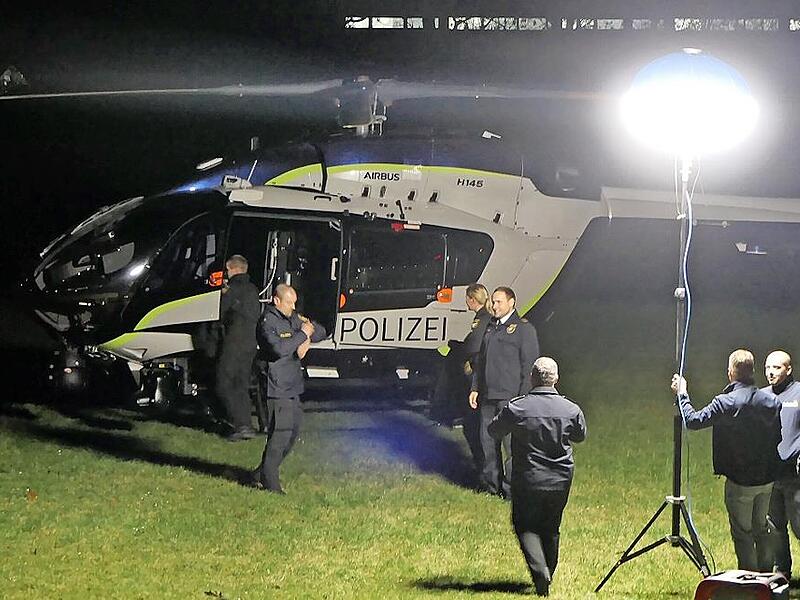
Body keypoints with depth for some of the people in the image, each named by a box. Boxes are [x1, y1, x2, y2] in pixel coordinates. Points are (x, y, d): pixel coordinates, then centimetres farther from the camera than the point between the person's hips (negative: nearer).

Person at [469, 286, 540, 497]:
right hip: (488, 396, 7)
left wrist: (523, 396, -13)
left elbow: (529, 365, -7)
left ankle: (513, 488, -4)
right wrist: (475, 388, 17)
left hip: (510, 396, -7)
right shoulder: (491, 327, 19)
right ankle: (491, 485, 18)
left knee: (512, 443, -8)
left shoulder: (523, 328, -3)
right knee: (488, 441, 9)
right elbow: (480, 360, 25)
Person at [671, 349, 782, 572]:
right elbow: (778, 438, 6)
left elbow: (693, 420, -15)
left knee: (742, 532, 5)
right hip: (767, 478, 5)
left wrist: (682, 394, -1)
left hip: (740, 481, -5)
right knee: (762, 529, 18)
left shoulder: (726, 403, -18)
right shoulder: (771, 401, -2)